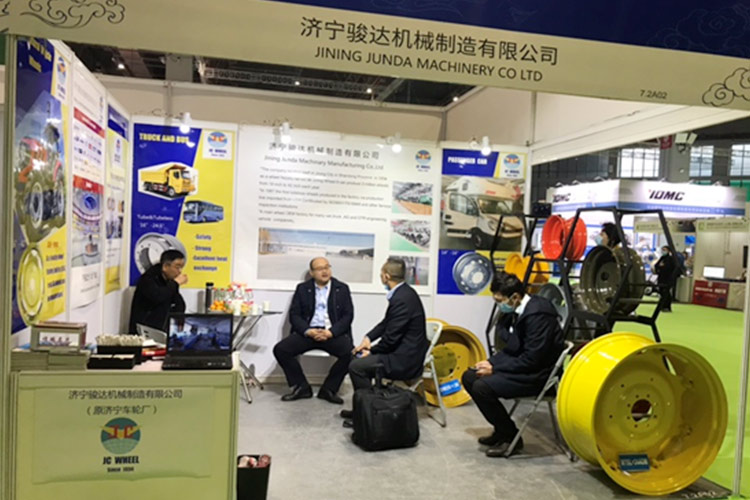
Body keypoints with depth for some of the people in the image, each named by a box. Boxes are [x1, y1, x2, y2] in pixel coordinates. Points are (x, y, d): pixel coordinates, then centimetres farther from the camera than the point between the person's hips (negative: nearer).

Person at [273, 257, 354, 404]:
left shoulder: (342, 289, 8)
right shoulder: (302, 288, 10)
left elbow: (348, 315, 1)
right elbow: (294, 314, 4)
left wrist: (331, 332, -15)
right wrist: (308, 331, -15)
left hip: (333, 333, -1)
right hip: (307, 332, 1)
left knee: (351, 352, -29)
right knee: (280, 349, -20)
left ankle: (328, 389, -7)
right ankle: (302, 388, -2)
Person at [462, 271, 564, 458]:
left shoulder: (537, 314, -24)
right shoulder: (515, 312, 4)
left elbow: (531, 359, -25)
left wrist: (494, 369, -18)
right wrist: (490, 362, -3)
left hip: (537, 375, -10)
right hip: (521, 365, 10)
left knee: (482, 387, -23)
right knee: (469, 377, 5)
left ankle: (510, 437, -2)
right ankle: (501, 429, 15)